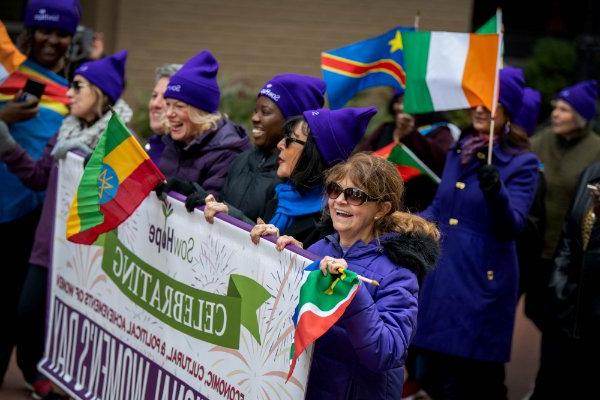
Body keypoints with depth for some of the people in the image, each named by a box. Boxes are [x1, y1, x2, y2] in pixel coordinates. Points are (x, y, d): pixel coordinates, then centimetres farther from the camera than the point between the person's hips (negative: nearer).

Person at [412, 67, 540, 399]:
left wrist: (496, 192, -35)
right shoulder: (459, 151, 13)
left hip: (481, 284, -6)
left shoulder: (521, 163, -6)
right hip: (441, 276, 7)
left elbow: (512, 227, -17)